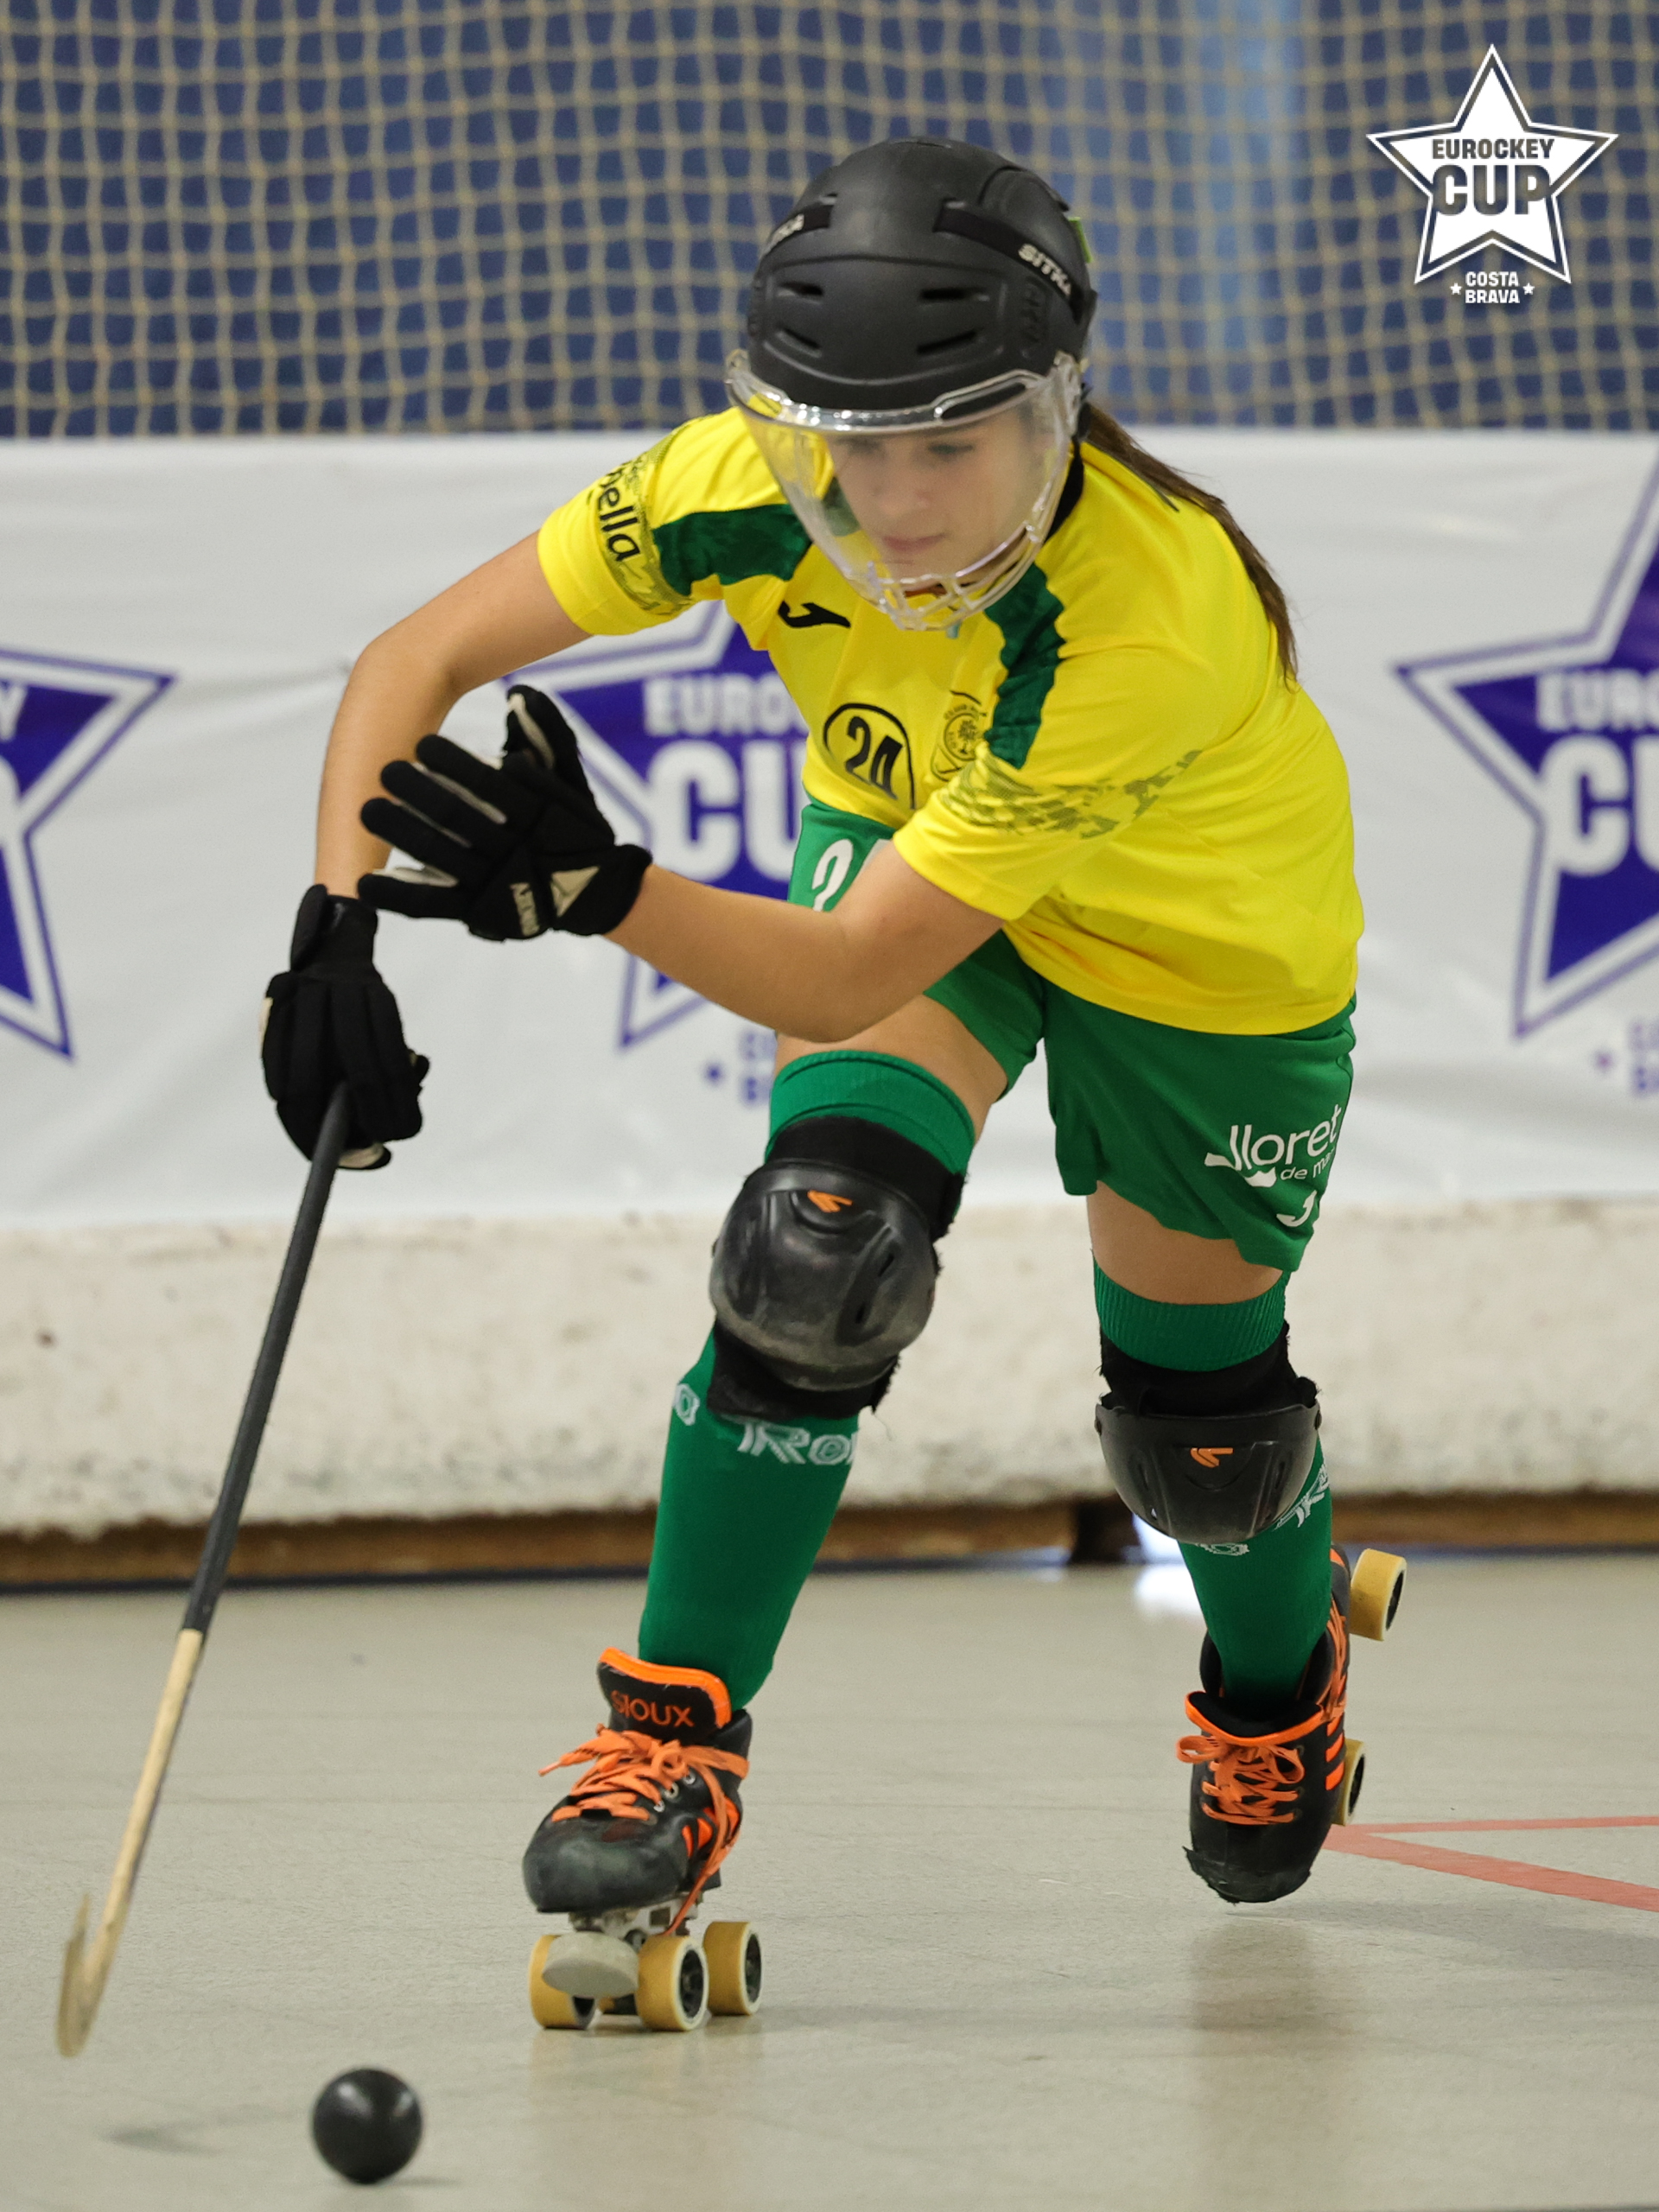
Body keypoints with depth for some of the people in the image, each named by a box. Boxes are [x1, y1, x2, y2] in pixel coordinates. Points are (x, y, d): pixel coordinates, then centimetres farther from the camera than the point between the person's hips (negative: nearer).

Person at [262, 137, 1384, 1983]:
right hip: (903, 831, 3)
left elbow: (856, 971, -45)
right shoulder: (756, 482, -31)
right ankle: (676, 1732, -9)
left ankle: (1281, 1682, 45)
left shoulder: (1149, 618, -44)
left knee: (1198, 1402, 10)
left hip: (1210, 945, -3)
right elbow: (417, 661, -25)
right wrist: (340, 927, -40)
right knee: (817, 1245, -22)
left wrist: (593, 890, -59)